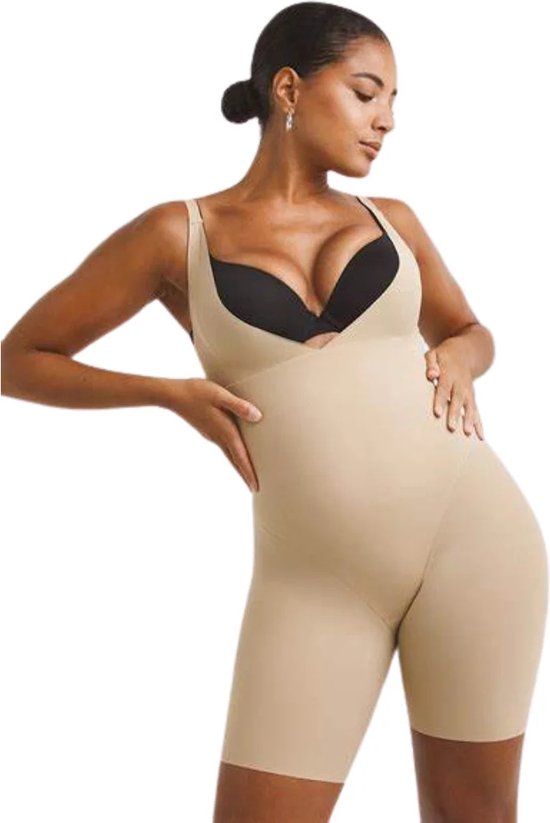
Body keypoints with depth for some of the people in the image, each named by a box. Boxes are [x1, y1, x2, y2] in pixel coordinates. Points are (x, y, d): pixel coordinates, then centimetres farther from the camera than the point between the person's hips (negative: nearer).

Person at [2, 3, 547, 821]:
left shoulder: (392, 220, 13)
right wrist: (172, 393, -5)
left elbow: (472, 330, 30)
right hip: (315, 574, -2)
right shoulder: (178, 233, 4)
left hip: (469, 524, 3)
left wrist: (457, 358, 6)